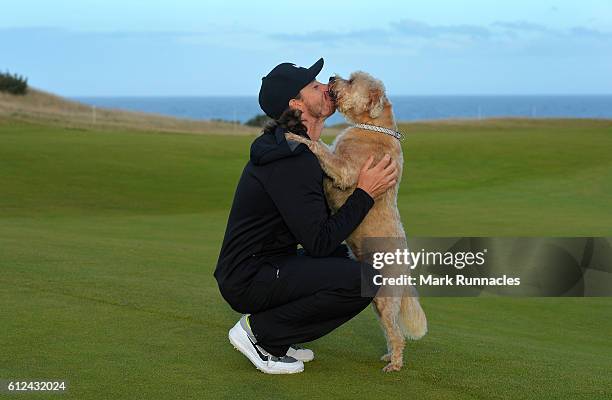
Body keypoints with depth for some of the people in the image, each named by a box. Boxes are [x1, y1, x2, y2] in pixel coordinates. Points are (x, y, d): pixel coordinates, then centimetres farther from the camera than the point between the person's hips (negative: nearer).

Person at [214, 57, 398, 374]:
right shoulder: (290, 162, -21)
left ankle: (275, 340, 12)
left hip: (266, 266, 10)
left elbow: (317, 222, 20)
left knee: (343, 261, 24)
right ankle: (260, 332, -7)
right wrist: (365, 194, -15)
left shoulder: (291, 148, 12)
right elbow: (319, 243, -22)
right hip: (248, 280, -10)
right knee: (363, 279, -21)